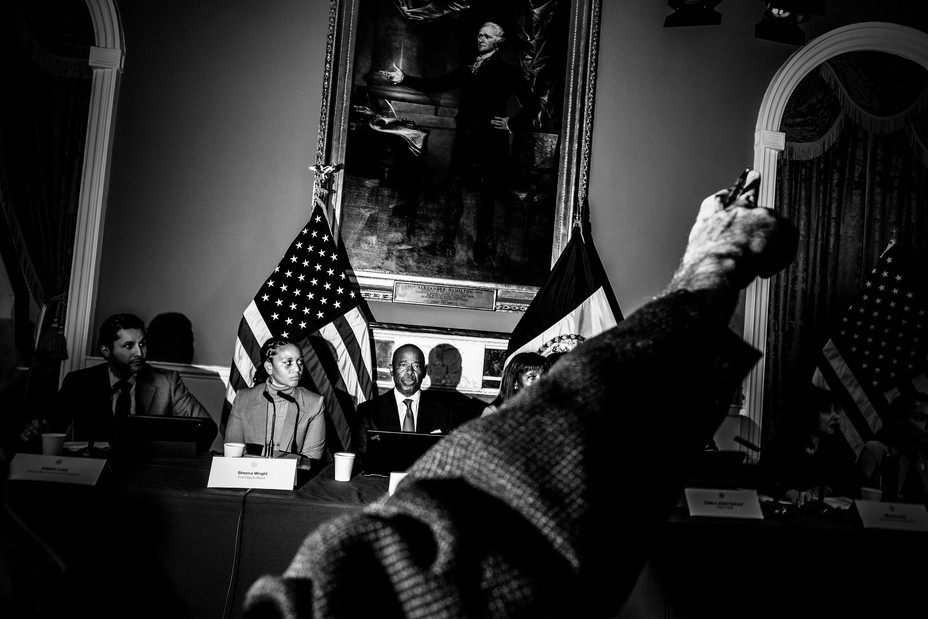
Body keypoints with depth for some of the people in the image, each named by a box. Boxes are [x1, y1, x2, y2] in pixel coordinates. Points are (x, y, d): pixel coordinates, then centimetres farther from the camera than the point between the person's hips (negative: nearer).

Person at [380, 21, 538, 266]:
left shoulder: (507, 71, 2)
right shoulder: (467, 69, 17)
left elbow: (531, 104, 1)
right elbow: (436, 85, 14)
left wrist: (511, 124, -8)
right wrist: (404, 78, 5)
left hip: (490, 142, -5)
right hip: (464, 139, 5)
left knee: (486, 197, 0)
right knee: (453, 190, 4)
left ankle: (483, 249, 10)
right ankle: (447, 245, 11)